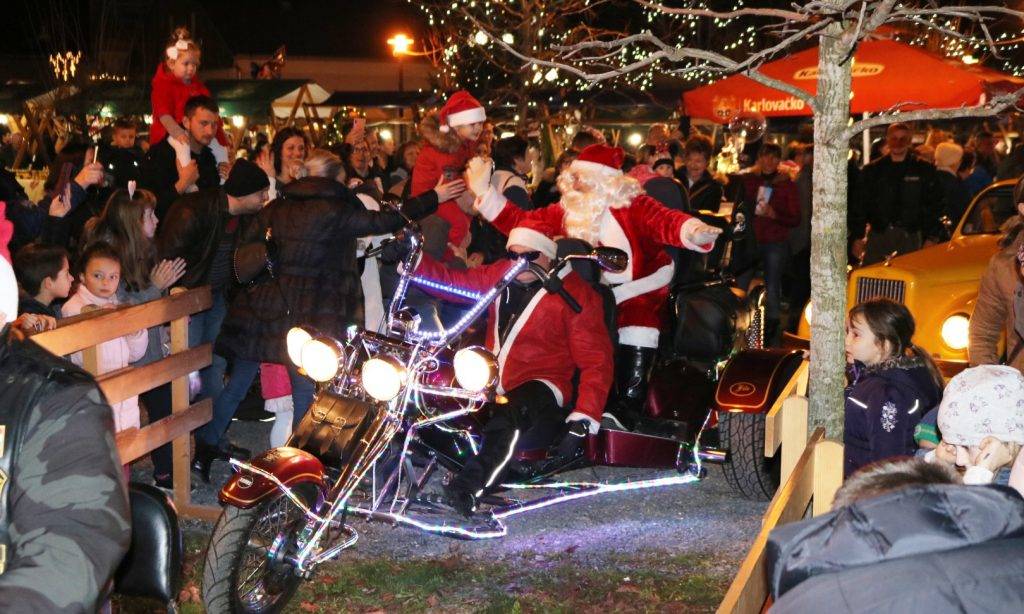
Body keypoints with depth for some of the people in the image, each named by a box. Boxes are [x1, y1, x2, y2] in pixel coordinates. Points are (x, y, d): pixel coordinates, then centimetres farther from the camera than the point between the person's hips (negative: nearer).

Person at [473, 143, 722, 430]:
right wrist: (485, 191, -10)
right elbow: (519, 221, -2)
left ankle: (625, 411, -20)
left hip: (641, 288, -4)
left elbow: (664, 221, -34)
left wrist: (694, 232, -56)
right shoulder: (567, 210, -2)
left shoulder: (632, 205, -17)